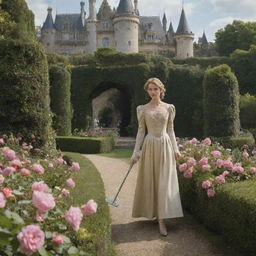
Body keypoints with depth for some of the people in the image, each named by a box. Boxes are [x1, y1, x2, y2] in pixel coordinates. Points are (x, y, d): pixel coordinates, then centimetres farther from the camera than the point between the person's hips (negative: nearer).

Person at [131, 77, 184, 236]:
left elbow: (170, 130, 9)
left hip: (165, 146, 0)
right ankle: (153, 212, 22)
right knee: (149, 180, 4)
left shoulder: (169, 108, 6)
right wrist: (136, 151, 0)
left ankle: (162, 220, -2)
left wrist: (176, 149, 2)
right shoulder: (143, 109, 4)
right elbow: (141, 131, 5)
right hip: (149, 146, 0)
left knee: (165, 182, -3)